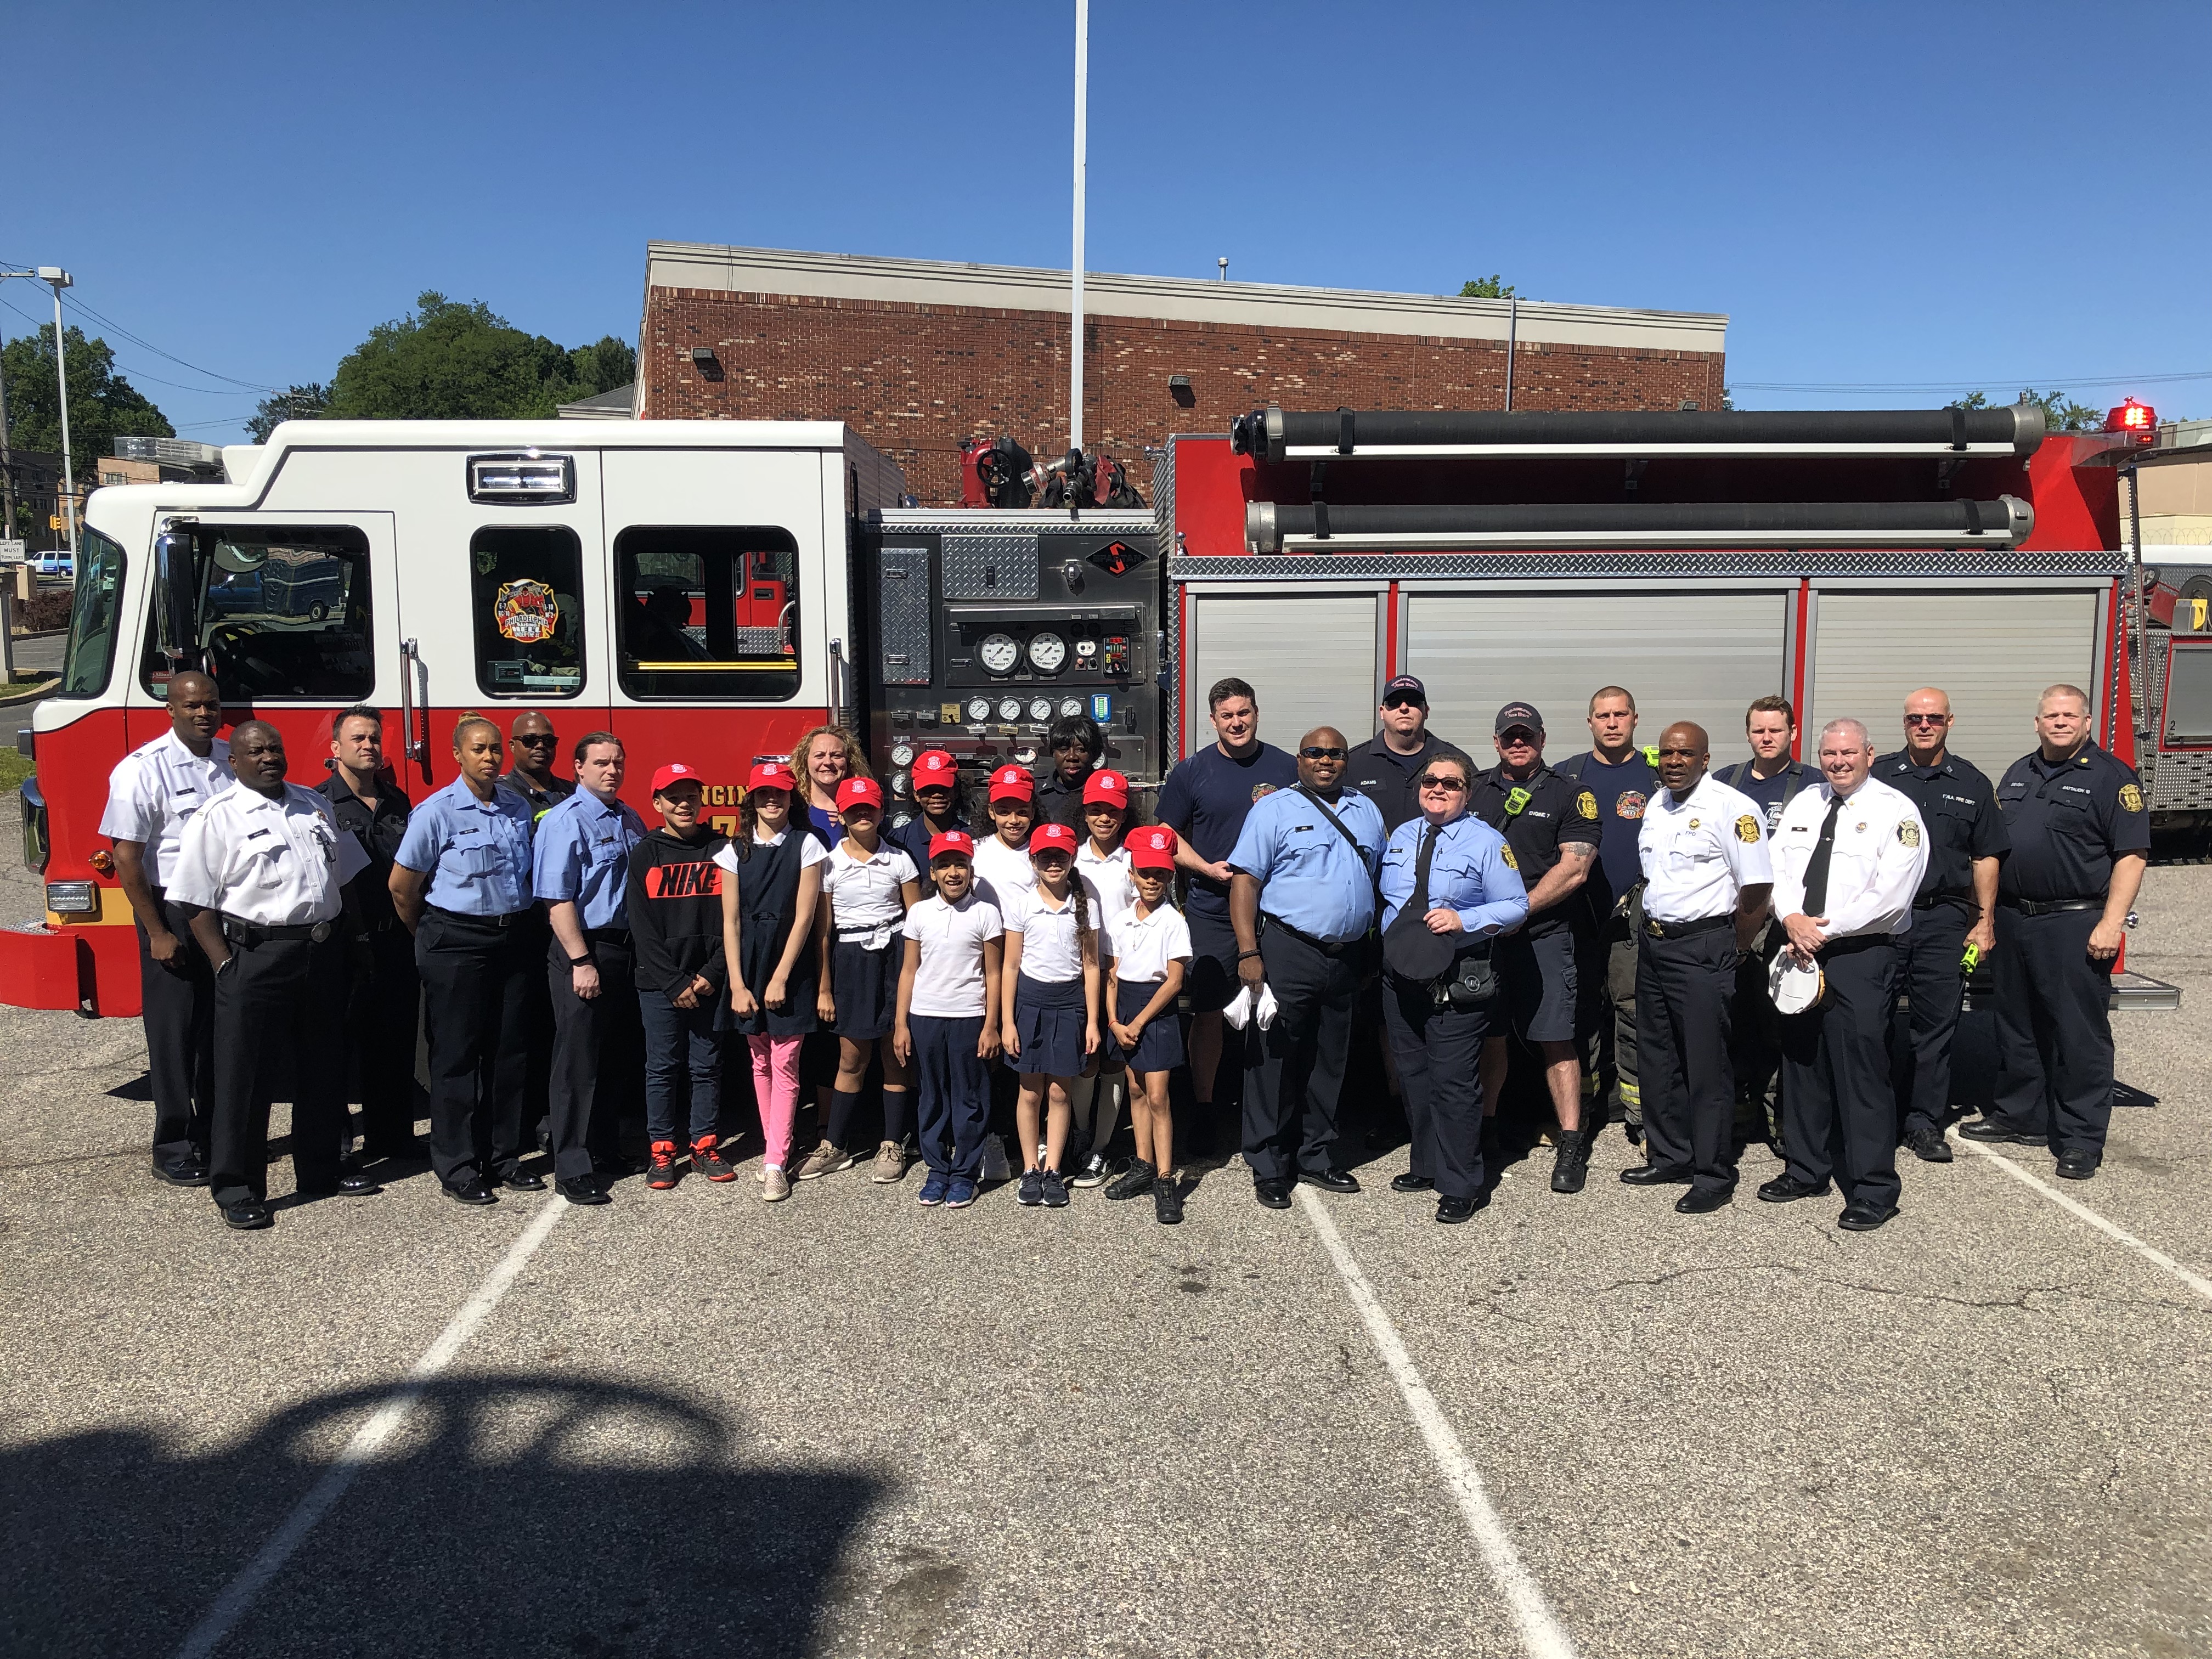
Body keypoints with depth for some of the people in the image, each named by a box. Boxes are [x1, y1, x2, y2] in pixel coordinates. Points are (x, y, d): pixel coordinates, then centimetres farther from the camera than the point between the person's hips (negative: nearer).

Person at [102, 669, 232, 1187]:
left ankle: (214, 1134, 25)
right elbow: (127, 858, -13)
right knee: (174, 1033, 2)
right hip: (173, 913, -5)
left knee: (222, 1028, 12)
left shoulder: (233, 761, 5)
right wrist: (156, 932, -14)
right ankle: (173, 1151, 12)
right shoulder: (143, 770, -11)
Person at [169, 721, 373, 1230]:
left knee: (322, 1069, 14)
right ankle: (236, 1189, 10)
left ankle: (321, 1170, 28)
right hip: (256, 960, -6)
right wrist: (227, 967, -14)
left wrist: (343, 940, 11)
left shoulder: (314, 805, 12)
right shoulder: (217, 819, -6)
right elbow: (196, 902, -9)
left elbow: (343, 874, 18)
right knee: (245, 1077, 0)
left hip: (323, 955, 6)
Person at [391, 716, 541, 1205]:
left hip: (513, 941, 5)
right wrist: (429, 939, 6)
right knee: (456, 1056, 1)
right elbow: (402, 886, -5)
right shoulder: (436, 812, -8)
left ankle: (503, 1157, 19)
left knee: (509, 1053, 9)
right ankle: (457, 1169, 8)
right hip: (457, 944, -5)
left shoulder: (519, 808, 8)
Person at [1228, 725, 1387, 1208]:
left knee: (1330, 1062, 14)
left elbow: (1383, 876, 20)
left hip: (1347, 957, 5)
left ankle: (1317, 1156, 26)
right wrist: (1249, 952, -16)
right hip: (1287, 953, -5)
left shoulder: (1366, 811, 15)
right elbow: (1245, 879, -8)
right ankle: (1269, 1168, 7)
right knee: (1275, 1060, -2)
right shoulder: (1274, 809, -2)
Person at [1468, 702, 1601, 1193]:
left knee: (1555, 1040, -5)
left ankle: (1572, 1145, 1)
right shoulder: (1474, 790, 12)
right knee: (1487, 1037, 10)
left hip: (1543, 936, -3)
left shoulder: (1570, 796, 2)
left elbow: (1573, 869, -6)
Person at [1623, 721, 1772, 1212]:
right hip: (1653, 944, 8)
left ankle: (1714, 1176, 7)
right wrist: (1653, 927, 16)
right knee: (1657, 1059, 15)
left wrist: (1732, 950, -7)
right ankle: (1669, 1158, 28)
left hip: (1702, 947, -8)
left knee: (1706, 1066, -3)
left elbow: (1757, 888, -15)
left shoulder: (1732, 808, -13)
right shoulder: (1656, 806, 12)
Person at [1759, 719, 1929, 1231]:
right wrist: (1793, 919, -10)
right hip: (1802, 956, 6)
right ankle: (1807, 1171, 25)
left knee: (1862, 1069, -5)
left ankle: (1873, 1191, 3)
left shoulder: (1895, 810, -5)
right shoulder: (1803, 804, 13)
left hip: (1862, 957, -6)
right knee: (1801, 1061, 12)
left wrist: (1825, 929, -15)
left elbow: (1890, 896, -14)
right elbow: (1778, 867, 8)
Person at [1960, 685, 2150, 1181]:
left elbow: (2131, 855, -11)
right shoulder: (2018, 775, 14)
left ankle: (2081, 1140, 4)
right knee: (2015, 1025, 15)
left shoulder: (2112, 777, -5)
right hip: (2013, 921, 7)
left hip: (2075, 925, -6)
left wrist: (2111, 923, -19)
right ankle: (2019, 1116, 28)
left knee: (2080, 1035, -2)